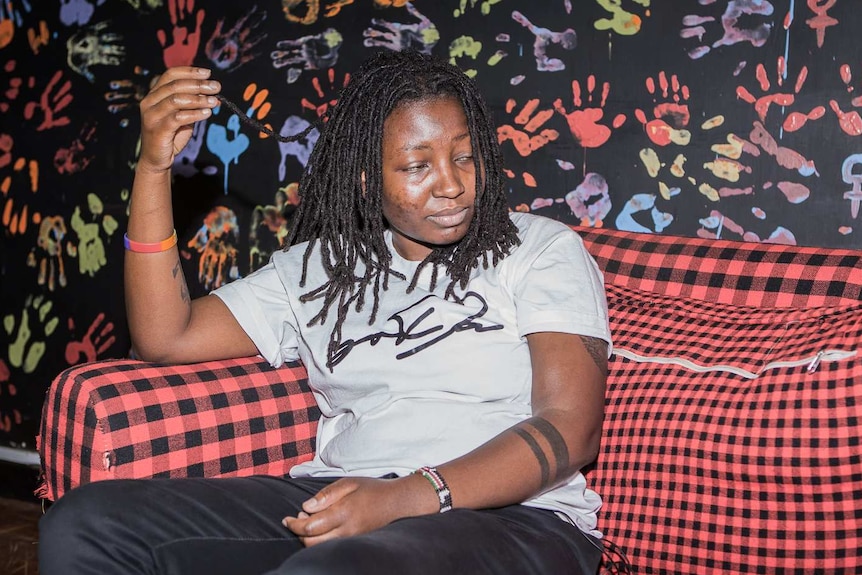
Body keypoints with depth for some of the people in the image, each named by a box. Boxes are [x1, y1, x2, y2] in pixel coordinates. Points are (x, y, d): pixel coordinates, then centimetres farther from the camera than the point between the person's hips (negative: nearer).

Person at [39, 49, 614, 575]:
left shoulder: (544, 250, 6)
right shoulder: (319, 267, 18)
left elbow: (570, 430, -7)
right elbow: (166, 337, 11)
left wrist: (410, 496, -22)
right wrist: (154, 166, 2)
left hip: (508, 518, -5)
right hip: (339, 503, 5)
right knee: (83, 525, -14)